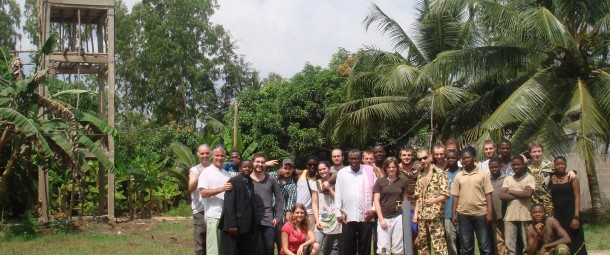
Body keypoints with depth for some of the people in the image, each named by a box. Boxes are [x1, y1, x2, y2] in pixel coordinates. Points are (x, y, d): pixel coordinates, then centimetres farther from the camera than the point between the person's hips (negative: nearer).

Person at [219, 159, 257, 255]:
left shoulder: (250, 184, 15)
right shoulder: (233, 181, -7)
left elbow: (251, 205, 14)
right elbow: (229, 204, -14)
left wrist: (253, 228, 11)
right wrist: (232, 224, -21)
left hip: (246, 226, 7)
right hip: (234, 224, -7)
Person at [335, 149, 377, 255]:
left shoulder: (369, 171, 4)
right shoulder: (342, 173, 5)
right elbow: (338, 194, 6)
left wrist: (373, 209, -3)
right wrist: (338, 213, 1)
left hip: (366, 216, 0)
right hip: (348, 217, 0)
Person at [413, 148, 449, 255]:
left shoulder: (440, 173, -5)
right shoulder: (420, 176, 15)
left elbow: (445, 194, -11)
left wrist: (434, 200, -28)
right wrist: (416, 213, 10)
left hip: (435, 215, -7)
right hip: (422, 216, 7)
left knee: (439, 245, -9)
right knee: (422, 244, 10)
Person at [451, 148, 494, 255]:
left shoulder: (483, 175, 2)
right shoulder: (458, 176, 8)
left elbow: (488, 195, 0)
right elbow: (456, 196, 9)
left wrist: (490, 212, -7)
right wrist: (453, 213, 3)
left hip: (481, 214, -2)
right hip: (463, 214, 2)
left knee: (485, 246, 2)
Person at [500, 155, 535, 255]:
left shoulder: (530, 178, 2)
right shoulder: (508, 179, 11)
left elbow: (528, 194, -13)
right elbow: (502, 195, -1)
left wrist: (511, 192, -3)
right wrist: (521, 194, -7)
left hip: (525, 216, -3)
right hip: (510, 216, 3)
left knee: (527, 245, 4)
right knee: (509, 245, 3)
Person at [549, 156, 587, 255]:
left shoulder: (572, 178, -4)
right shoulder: (552, 178, 7)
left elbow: (577, 198, -8)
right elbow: (551, 198, 10)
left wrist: (576, 217, -16)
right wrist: (551, 214, 1)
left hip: (570, 213, -4)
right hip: (557, 214, 4)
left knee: (574, 242, -2)